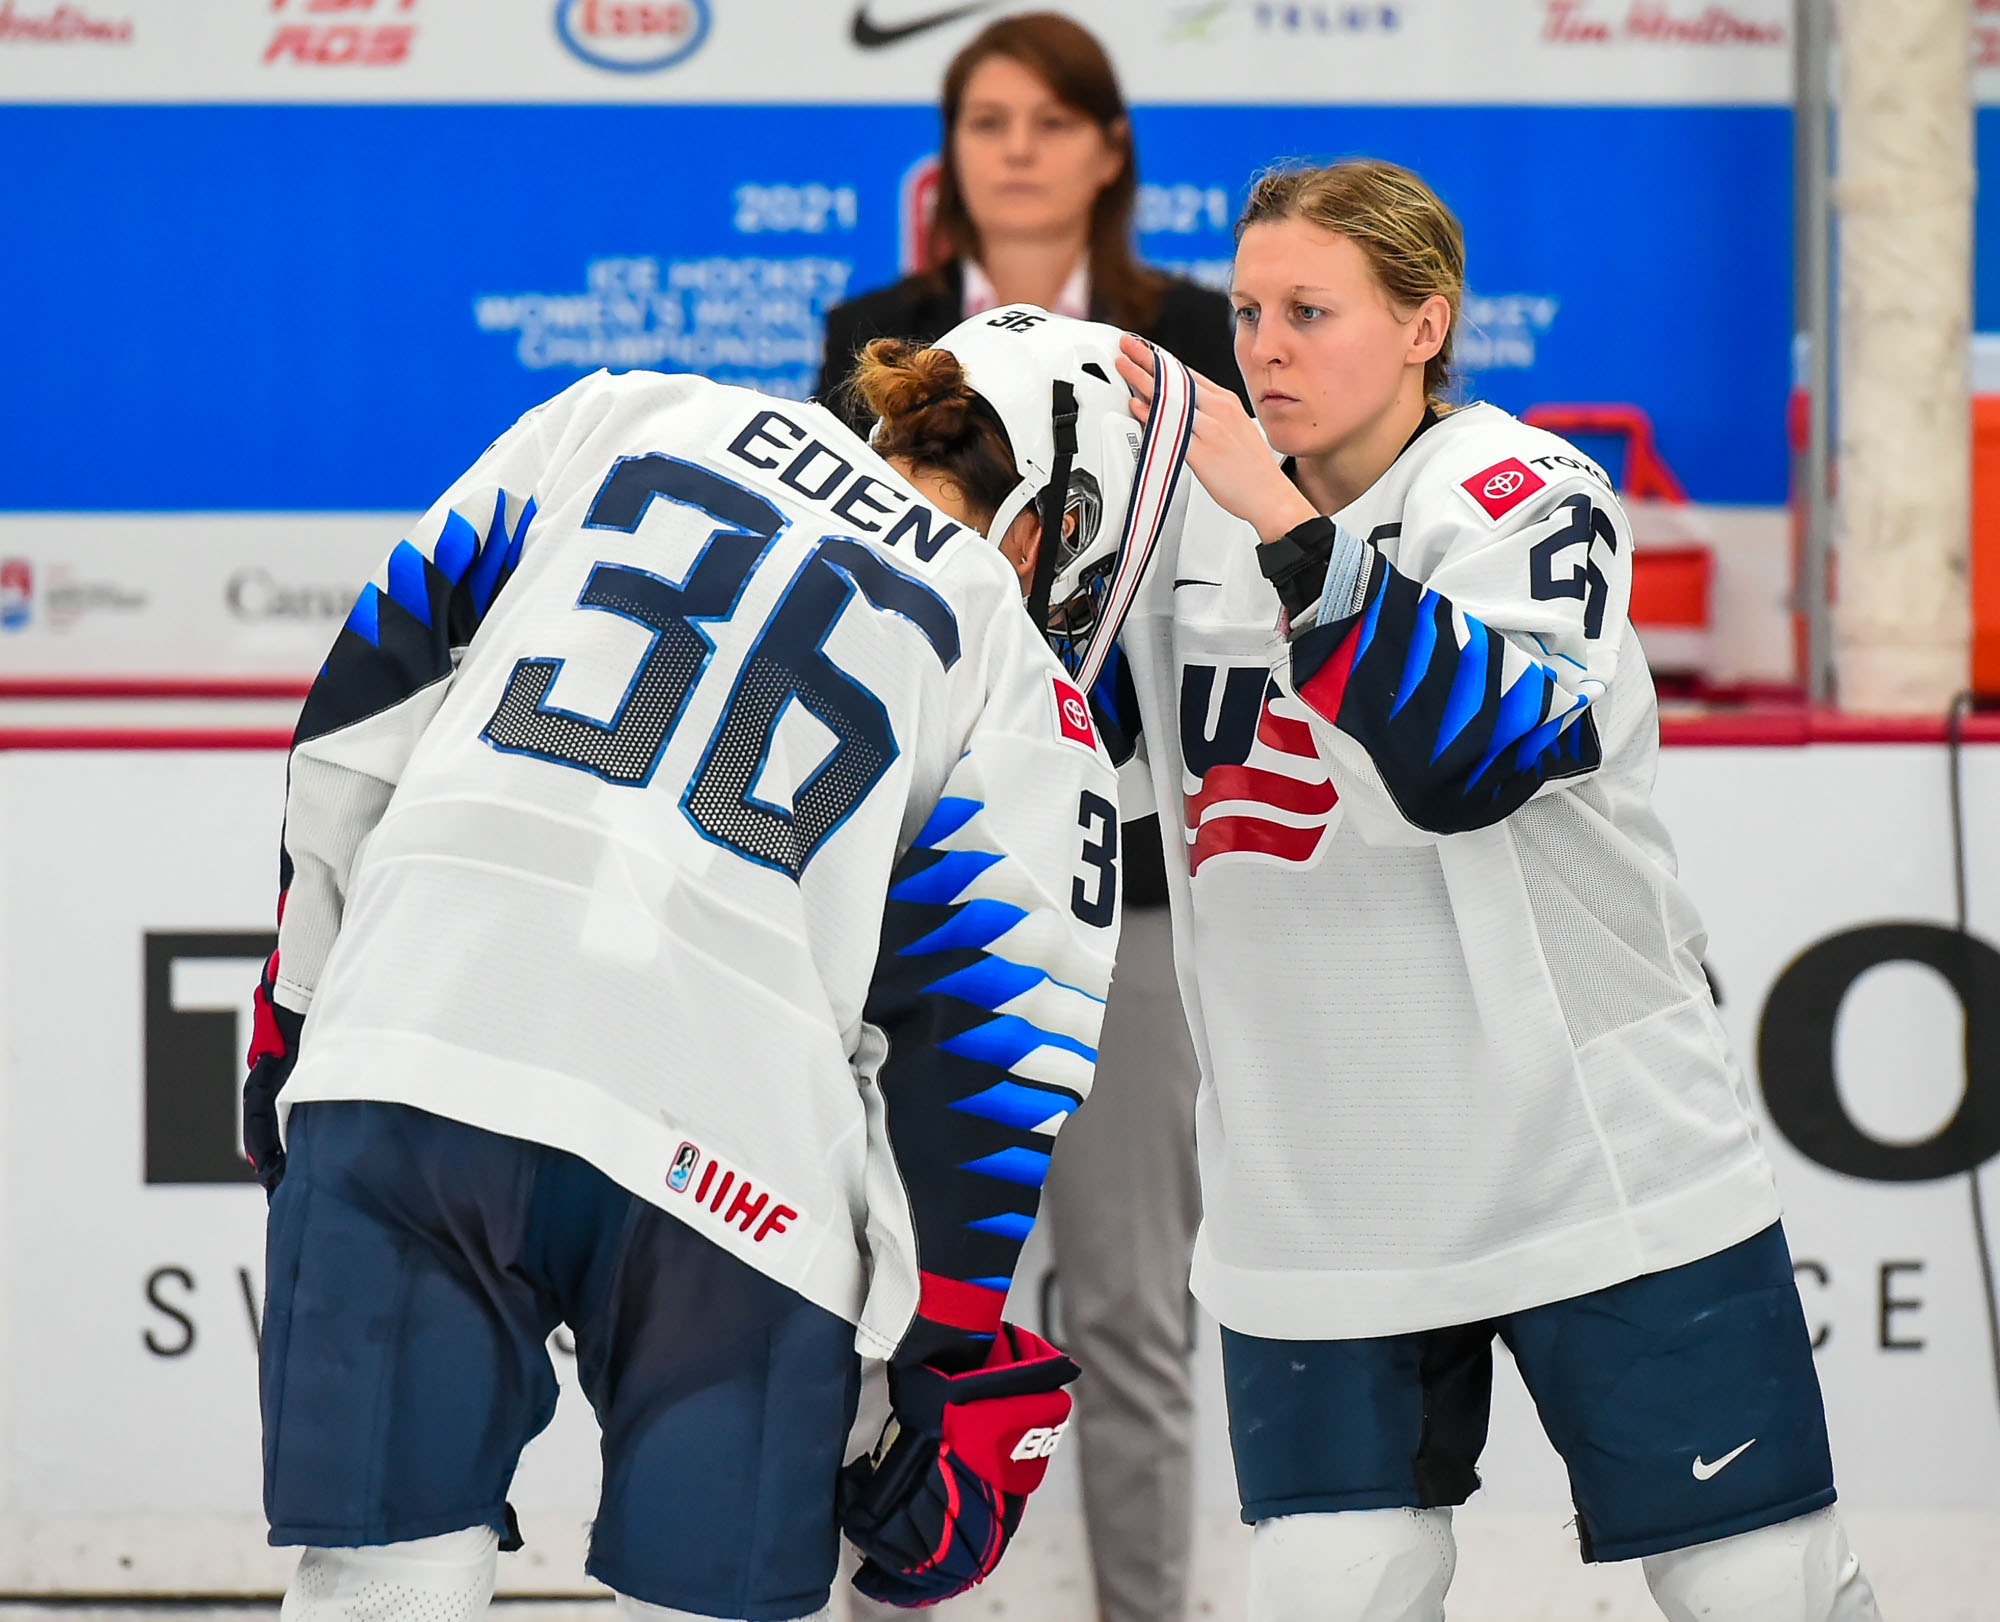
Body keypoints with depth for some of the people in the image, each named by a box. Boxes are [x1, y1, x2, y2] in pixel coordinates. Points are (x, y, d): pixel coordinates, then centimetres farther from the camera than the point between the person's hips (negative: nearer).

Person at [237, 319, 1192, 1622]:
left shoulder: (623, 425, 21)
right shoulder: (1027, 706, 14)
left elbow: (367, 709, 17)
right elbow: (990, 1065, 7)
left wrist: (304, 997, 24)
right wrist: (976, 1391, 12)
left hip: (404, 1061, 2)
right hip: (727, 1162, -2)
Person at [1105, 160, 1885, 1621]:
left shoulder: (1530, 492, -11)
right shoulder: (1209, 515, 5)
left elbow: (1471, 754, -28)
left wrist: (1287, 528, -33)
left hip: (1597, 1161, -4)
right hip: (1317, 1208, 4)